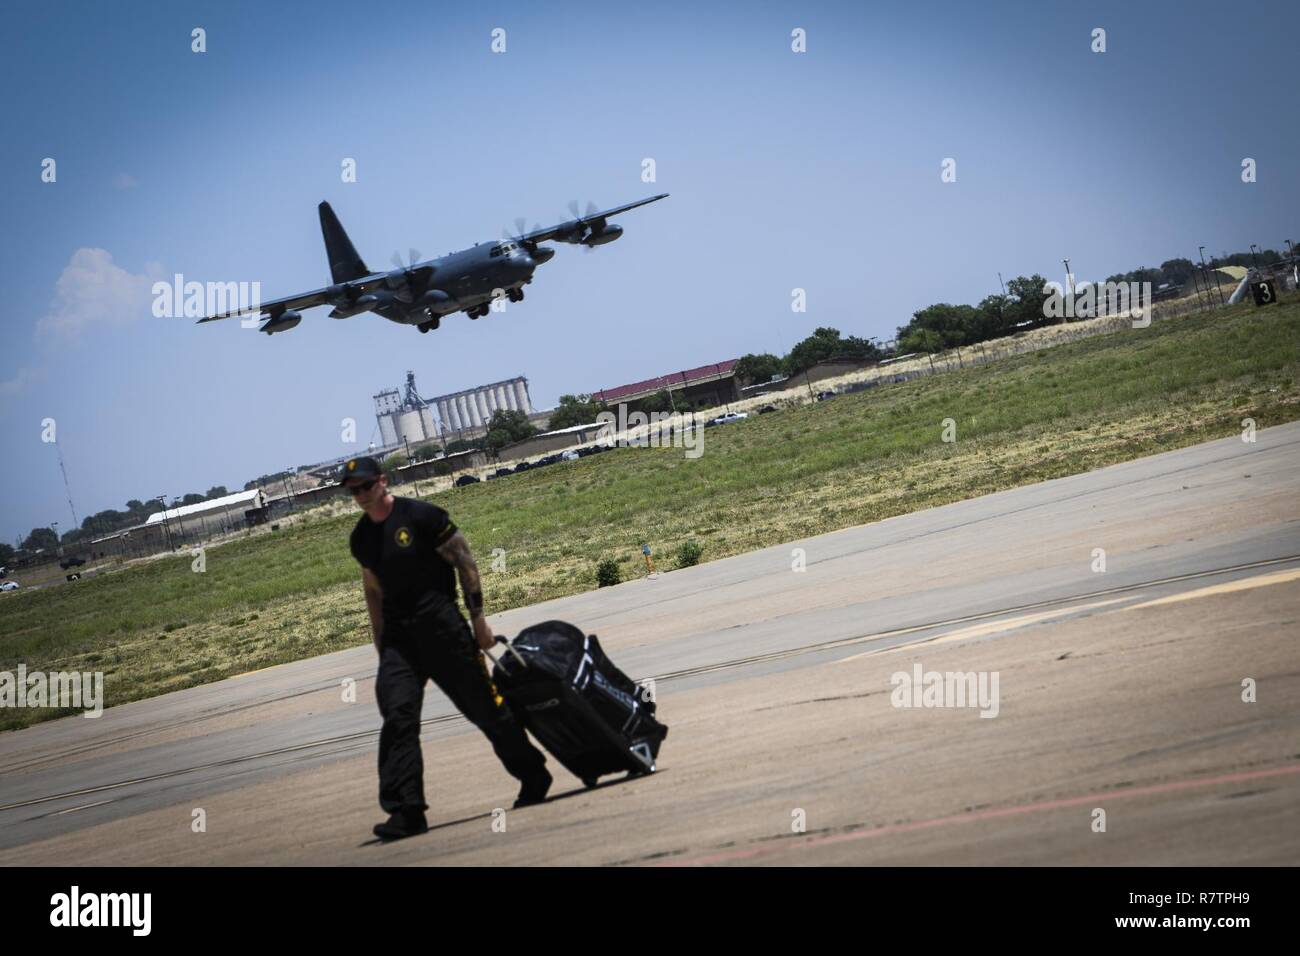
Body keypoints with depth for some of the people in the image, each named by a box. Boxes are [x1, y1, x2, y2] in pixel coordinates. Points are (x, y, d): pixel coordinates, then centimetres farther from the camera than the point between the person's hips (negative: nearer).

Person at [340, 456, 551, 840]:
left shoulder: (421, 516, -8)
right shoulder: (361, 538, 10)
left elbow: (464, 561, -5)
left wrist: (478, 618, -8)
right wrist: (382, 648, 15)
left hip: (441, 626, -5)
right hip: (398, 634, 5)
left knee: (483, 704, 3)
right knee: (397, 717, -11)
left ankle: (533, 776, 21)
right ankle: (407, 811, -15)